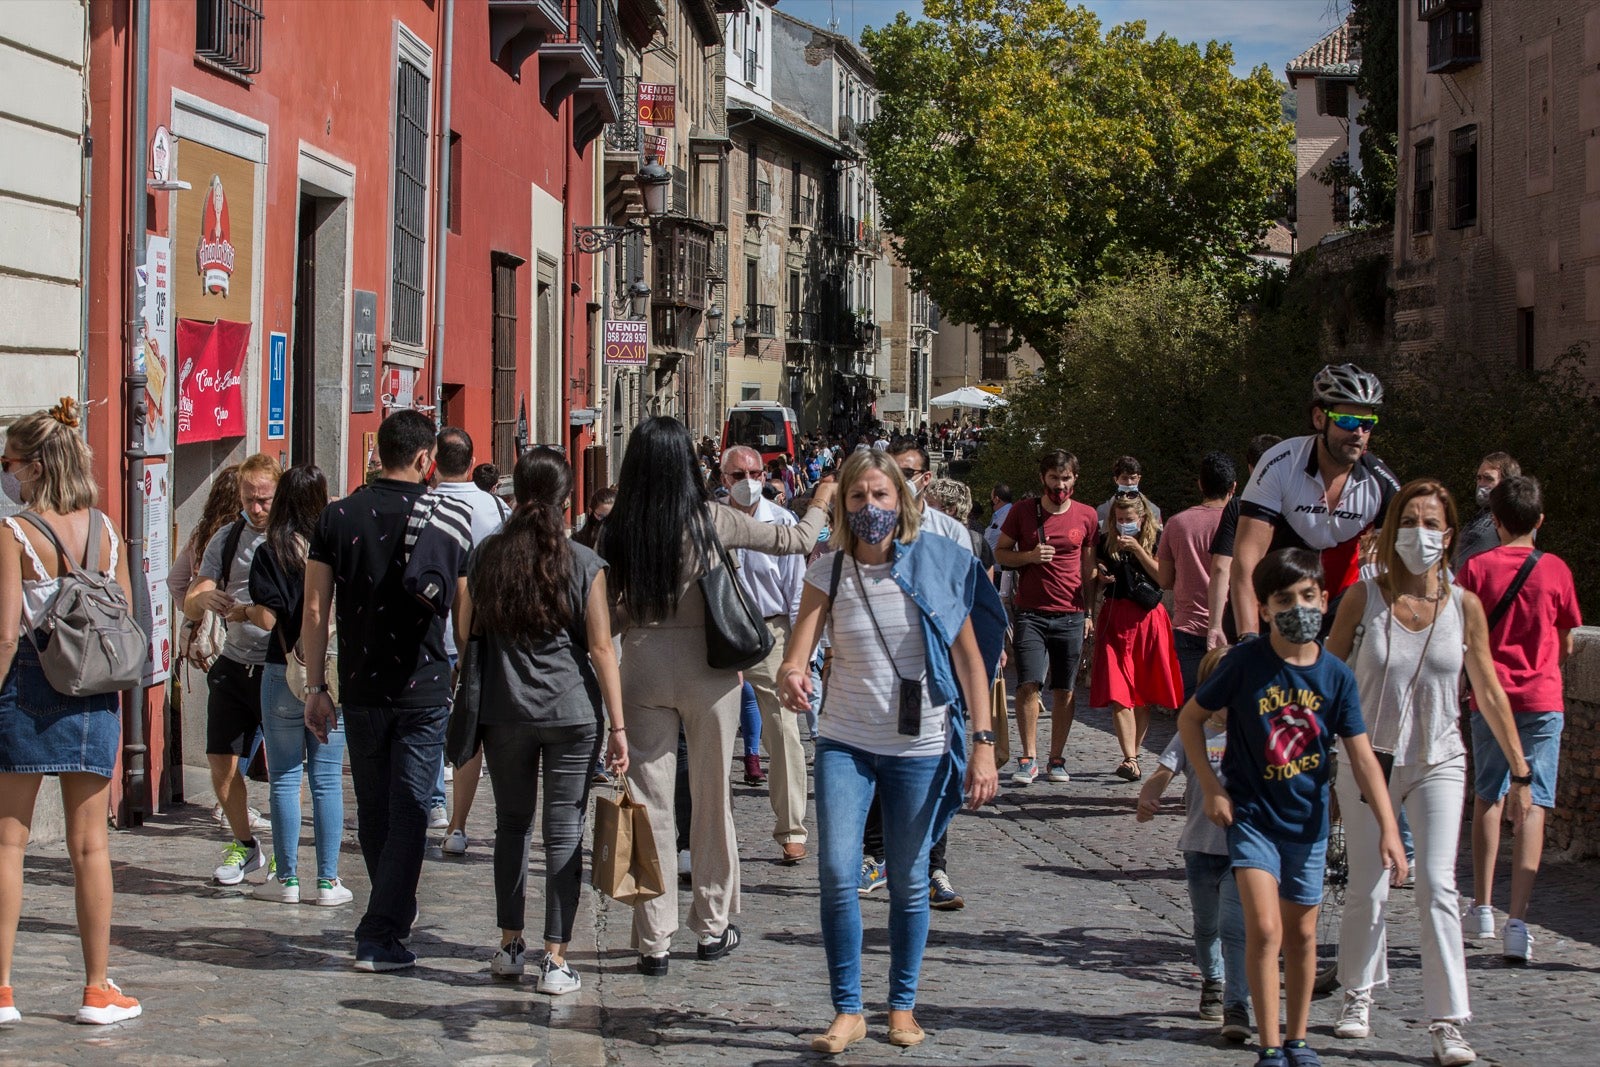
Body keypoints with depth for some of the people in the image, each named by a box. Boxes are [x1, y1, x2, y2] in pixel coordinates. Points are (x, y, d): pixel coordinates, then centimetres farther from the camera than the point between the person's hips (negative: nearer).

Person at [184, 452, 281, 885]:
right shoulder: (227, 538, 9)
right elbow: (190, 608, 6)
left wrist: (255, 614, -30)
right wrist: (203, 598, -19)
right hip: (233, 667, 5)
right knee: (221, 764, 7)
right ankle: (244, 845, 27)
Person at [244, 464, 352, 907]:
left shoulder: (271, 552, -8)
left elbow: (267, 618, -13)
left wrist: (243, 610, 7)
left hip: (284, 675, -2)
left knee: (284, 779, 6)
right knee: (327, 780, 6)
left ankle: (286, 878, 9)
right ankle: (327, 880, 7)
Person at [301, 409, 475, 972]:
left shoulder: (338, 517, 1)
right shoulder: (449, 518, -4)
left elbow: (315, 608, -1)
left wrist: (315, 687, 5)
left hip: (360, 689, 3)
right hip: (423, 689, -2)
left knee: (372, 810, 16)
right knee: (410, 812, 1)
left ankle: (395, 912, 33)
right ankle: (381, 935, -4)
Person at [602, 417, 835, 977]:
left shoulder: (619, 527, -4)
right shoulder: (711, 520, -8)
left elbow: (607, 606, -1)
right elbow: (796, 540, 4)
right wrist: (821, 503, 22)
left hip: (643, 669, 1)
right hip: (707, 668, -1)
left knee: (650, 803, 5)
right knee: (711, 798, 13)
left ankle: (653, 940, 6)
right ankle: (712, 926, 24)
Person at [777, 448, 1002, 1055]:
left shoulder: (937, 566, -5)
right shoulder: (828, 572, -1)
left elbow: (970, 657, -4)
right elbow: (799, 651, -9)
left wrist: (983, 743, -9)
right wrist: (792, 676, -34)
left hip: (920, 746, -1)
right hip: (846, 741, 1)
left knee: (909, 880, 7)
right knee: (836, 873, -10)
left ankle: (903, 1005, 22)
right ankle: (847, 1011, 1)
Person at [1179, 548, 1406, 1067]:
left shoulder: (1336, 676, -7)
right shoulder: (1245, 663, -13)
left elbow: (1362, 756, -8)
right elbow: (1190, 718, -1)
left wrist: (1389, 829, -15)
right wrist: (1212, 788, -5)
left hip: (1307, 821, 3)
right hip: (1252, 815, -3)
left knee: (1301, 935, 13)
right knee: (1265, 928, -14)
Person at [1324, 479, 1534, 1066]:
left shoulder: (1464, 606, -2)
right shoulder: (1363, 598, -4)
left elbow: (1489, 692, 4)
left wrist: (1521, 773, 4)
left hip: (1438, 763, 0)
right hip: (1368, 759, 0)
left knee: (1437, 887, -11)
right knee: (1367, 889, 7)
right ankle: (1359, 996, 29)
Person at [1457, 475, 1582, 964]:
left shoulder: (1476, 568, -3)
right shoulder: (1555, 570, -1)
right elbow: (1567, 647, 8)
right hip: (1542, 699, -1)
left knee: (1488, 799, 19)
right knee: (1534, 807, -4)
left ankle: (1483, 907, 23)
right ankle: (1517, 922, -13)